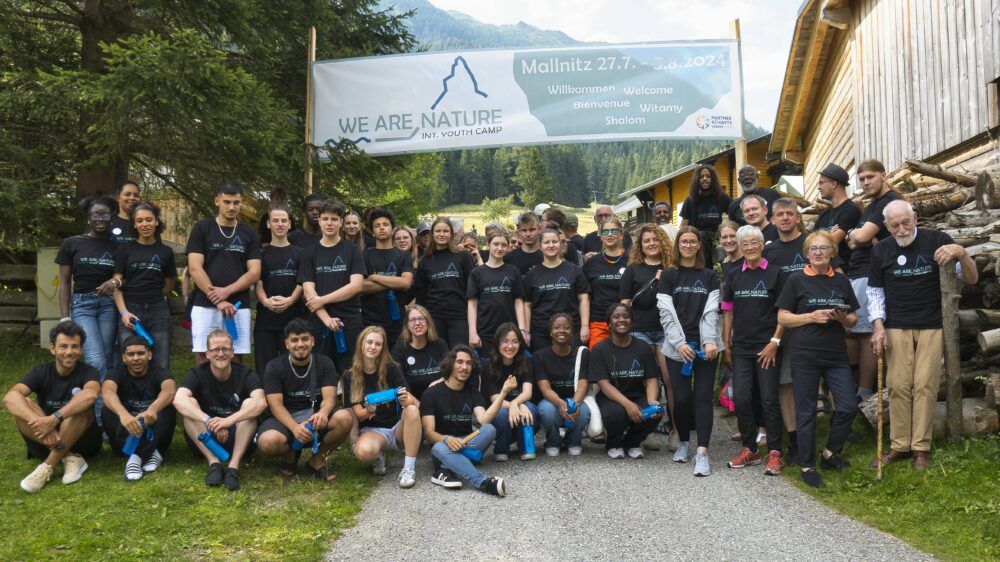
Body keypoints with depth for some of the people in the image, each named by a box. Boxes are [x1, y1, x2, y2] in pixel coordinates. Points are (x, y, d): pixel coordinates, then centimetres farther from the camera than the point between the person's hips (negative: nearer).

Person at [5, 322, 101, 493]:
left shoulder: (87, 372, -7)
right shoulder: (41, 372, -2)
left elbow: (90, 395, -33)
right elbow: (10, 397, -23)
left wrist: (55, 418, -44)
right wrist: (39, 422, -40)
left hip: (82, 440, -2)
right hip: (47, 441, 2)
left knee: (80, 397, -27)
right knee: (22, 404, -20)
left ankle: (49, 465, -26)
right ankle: (69, 458, -24)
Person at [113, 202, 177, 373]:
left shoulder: (165, 251, 11)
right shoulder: (125, 249, 7)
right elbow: (117, 285, 1)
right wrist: (124, 312, -10)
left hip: (158, 311, 1)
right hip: (130, 311, -1)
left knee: (161, 366, -2)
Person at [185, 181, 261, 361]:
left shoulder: (249, 234, 11)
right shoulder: (201, 229, 5)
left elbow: (254, 272, 3)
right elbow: (195, 268, -4)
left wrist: (227, 291, -12)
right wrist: (217, 300, -12)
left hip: (238, 306, 2)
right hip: (205, 306, -1)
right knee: (203, 358, -3)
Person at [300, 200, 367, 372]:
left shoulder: (352, 251, 6)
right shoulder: (311, 253, 9)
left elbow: (356, 285, -5)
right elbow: (308, 290, 0)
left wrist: (323, 299, -10)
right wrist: (326, 319, -13)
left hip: (350, 323, -1)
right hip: (320, 323, 1)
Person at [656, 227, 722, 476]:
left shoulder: (709, 276, 11)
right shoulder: (668, 276, 7)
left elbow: (711, 311, 3)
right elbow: (666, 313, -1)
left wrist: (710, 341, -10)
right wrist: (679, 343, -11)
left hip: (705, 346, 1)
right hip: (677, 346, -1)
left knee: (703, 396, -5)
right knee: (681, 397, -2)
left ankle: (702, 451, -6)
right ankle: (684, 442, 21)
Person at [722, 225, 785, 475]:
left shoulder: (774, 273, -2)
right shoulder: (734, 275, 8)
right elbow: (728, 312, 11)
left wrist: (775, 342, -11)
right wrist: (726, 344, 8)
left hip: (766, 347, -3)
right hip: (741, 347, 3)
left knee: (769, 399, -1)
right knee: (741, 398, 2)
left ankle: (775, 453, 8)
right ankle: (750, 450, 16)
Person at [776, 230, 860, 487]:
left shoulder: (841, 280, 10)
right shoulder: (797, 280, -1)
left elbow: (853, 319, 14)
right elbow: (782, 317, -3)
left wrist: (842, 318, -9)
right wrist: (813, 316, -16)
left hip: (836, 353, 4)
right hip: (804, 354, -4)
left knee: (848, 406, 0)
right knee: (806, 411, 3)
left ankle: (831, 452, 23)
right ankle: (807, 466, 14)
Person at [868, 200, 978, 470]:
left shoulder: (936, 241, -6)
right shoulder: (881, 250, 2)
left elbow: (971, 279, -8)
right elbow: (875, 292, 9)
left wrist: (961, 254, -29)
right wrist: (879, 327, -4)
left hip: (932, 326, -2)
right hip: (896, 328, 2)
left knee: (925, 385, -3)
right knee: (898, 385, 0)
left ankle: (921, 447, 6)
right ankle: (900, 445, 8)